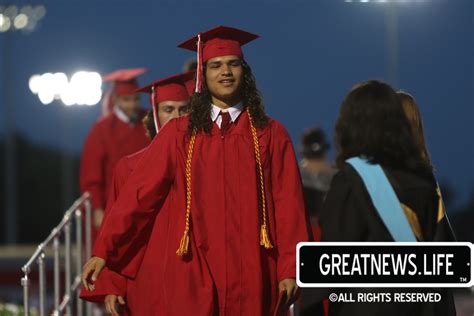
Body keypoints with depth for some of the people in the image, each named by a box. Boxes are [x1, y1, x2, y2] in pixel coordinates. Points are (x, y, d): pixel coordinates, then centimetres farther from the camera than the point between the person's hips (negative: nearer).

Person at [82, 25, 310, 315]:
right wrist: (104, 251, -7)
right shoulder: (179, 134, 6)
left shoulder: (270, 135, 6)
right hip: (189, 274, 0)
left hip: (248, 274, 0)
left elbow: (288, 204, 2)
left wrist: (290, 269, -6)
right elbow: (139, 194, 1)